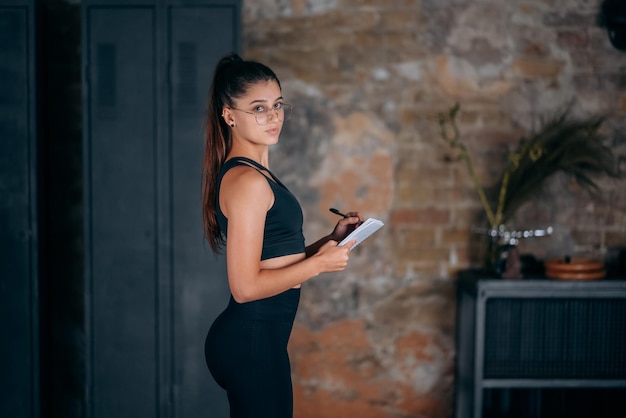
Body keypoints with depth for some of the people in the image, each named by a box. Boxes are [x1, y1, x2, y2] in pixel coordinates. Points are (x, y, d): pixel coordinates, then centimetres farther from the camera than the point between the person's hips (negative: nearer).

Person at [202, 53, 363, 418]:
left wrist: (331, 240, 7)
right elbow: (246, 286, -20)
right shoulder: (247, 181, -17)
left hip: (254, 336, 10)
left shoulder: (254, 174, 13)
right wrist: (320, 263, -13)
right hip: (252, 338, -10)